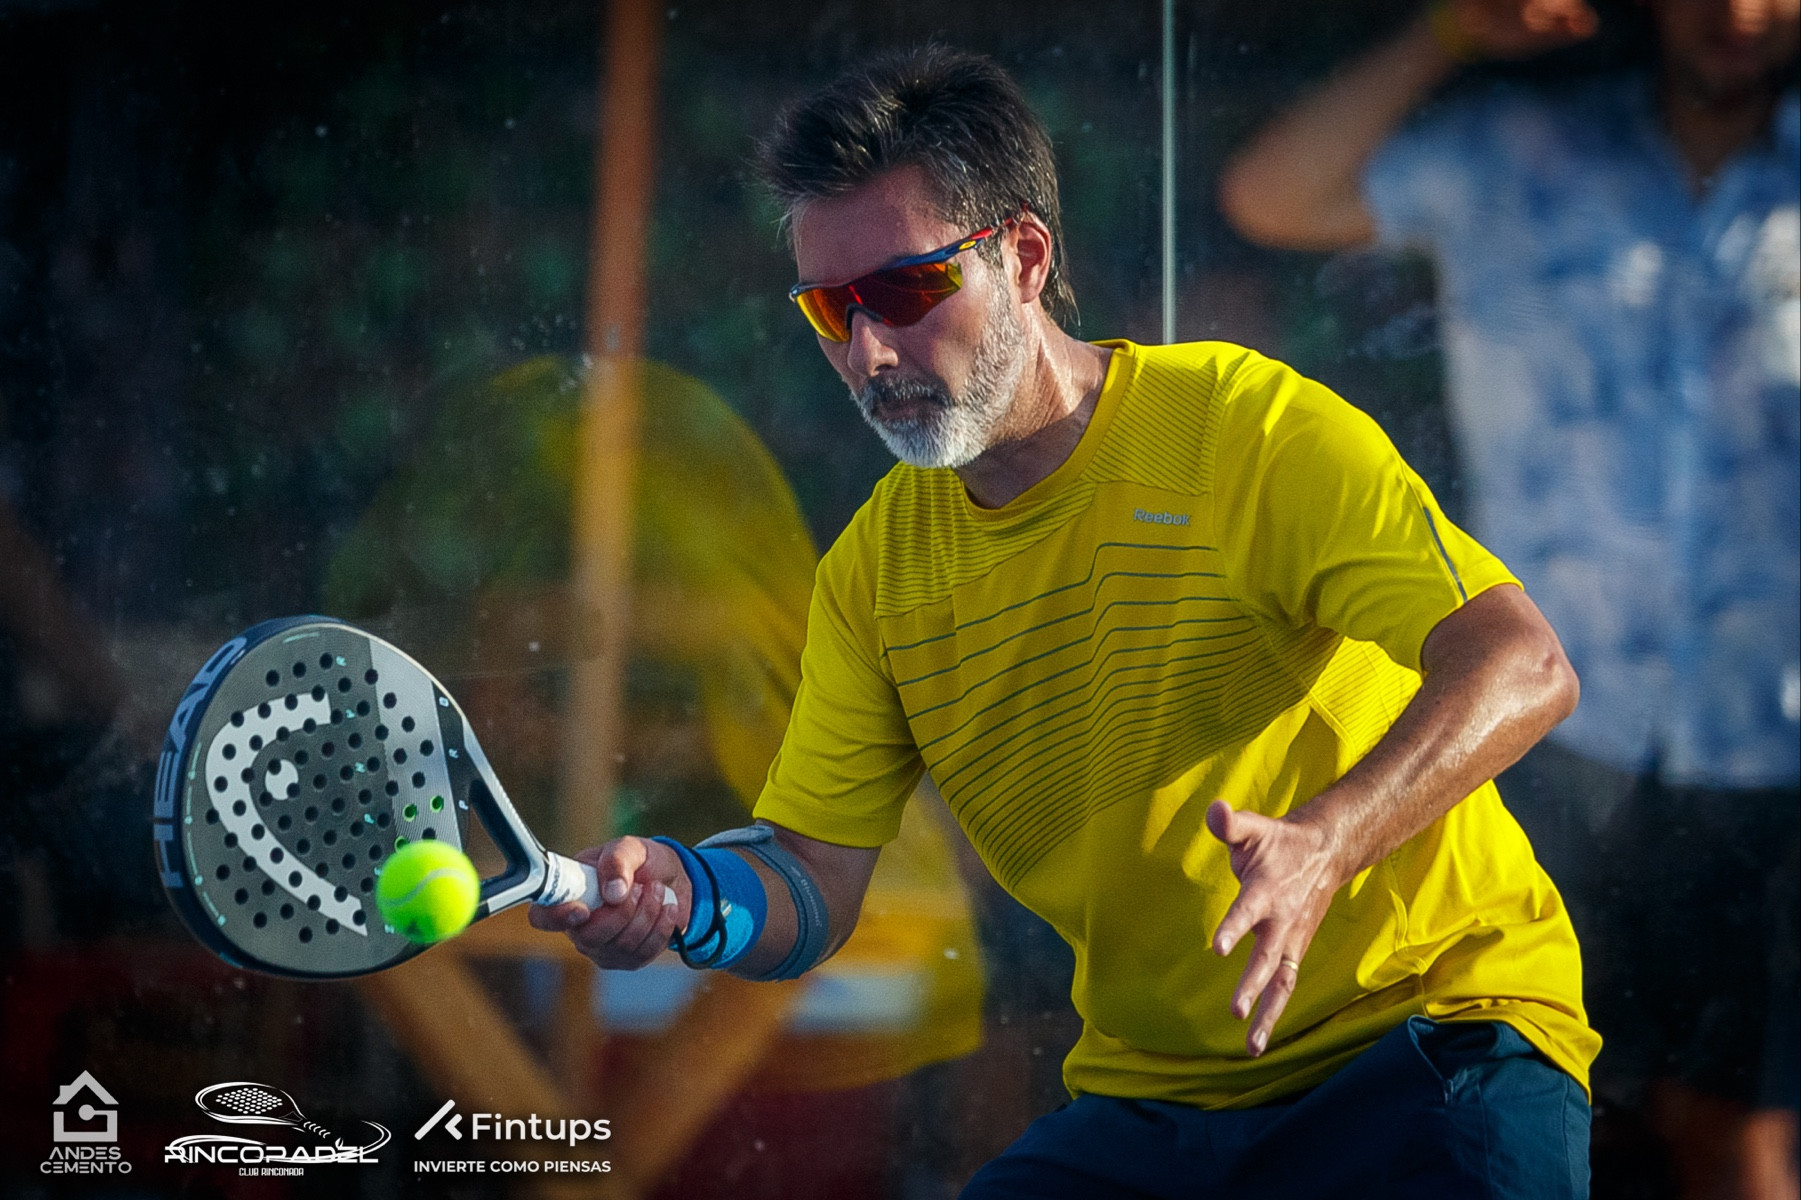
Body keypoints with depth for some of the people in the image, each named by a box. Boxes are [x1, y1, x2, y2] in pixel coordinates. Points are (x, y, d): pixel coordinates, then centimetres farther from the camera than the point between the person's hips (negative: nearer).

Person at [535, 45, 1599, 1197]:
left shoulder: (1245, 426, -11)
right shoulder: (874, 572, 5)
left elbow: (1525, 666, -20)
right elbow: (811, 884, 4)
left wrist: (1320, 845, -37)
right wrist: (689, 897, -19)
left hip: (1434, 1021, -4)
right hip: (1146, 1096, 5)